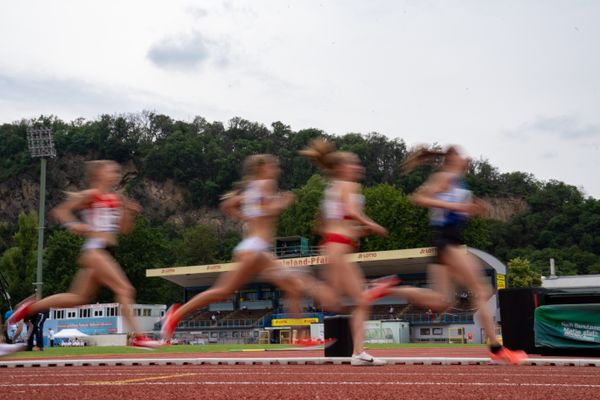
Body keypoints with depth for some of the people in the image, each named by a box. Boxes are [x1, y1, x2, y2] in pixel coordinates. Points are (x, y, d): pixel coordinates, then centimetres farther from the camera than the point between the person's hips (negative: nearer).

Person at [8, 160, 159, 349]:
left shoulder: (116, 199, 15)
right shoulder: (90, 195, -5)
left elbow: (124, 229, 15)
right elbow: (60, 211, -4)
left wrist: (129, 212, -1)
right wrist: (76, 226, -16)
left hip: (101, 253, 9)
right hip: (93, 250, -9)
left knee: (79, 298, 15)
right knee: (125, 289, -15)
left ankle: (31, 307, 27)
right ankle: (138, 337, -16)